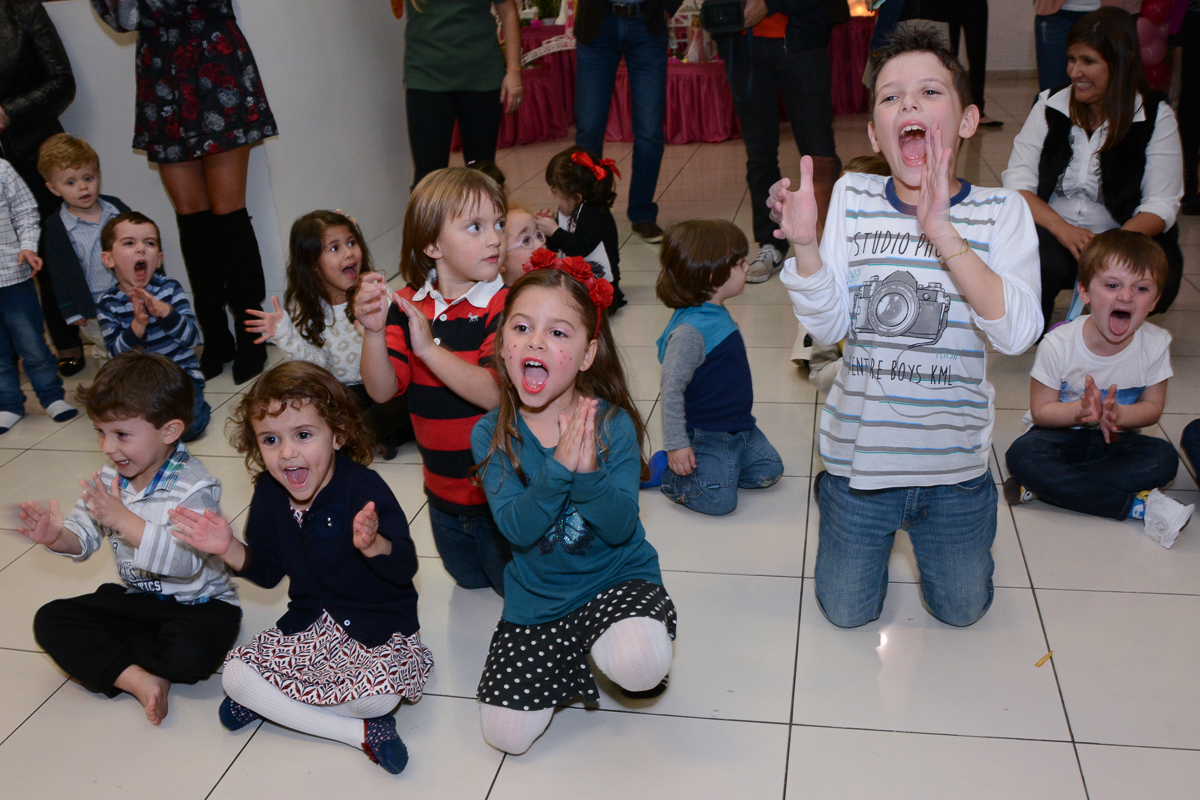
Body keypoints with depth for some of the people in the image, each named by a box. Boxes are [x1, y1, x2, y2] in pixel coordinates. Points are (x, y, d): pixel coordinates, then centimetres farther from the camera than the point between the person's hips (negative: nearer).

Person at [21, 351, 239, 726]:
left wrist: (124, 519, -39)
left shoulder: (194, 488, -22)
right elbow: (84, 537, 3)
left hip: (197, 603, -7)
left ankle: (97, 654, -5)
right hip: (136, 598, 7)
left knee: (191, 652, -36)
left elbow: (186, 560, -34)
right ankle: (137, 678, -21)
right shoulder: (109, 481, 1)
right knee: (50, 621, -7)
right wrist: (57, 537, -22)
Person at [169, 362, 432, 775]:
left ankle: (272, 701, -3)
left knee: (380, 695, -32)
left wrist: (374, 545, -47)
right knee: (234, 676, -12)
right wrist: (228, 549, -10)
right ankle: (360, 731, -13)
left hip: (378, 625, -6)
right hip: (309, 623, 6)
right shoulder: (268, 494, -3)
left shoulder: (362, 487, -23)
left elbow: (404, 568, -25)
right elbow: (267, 571, 8)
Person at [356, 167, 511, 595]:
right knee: (467, 577, 29)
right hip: (443, 490, 5)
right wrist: (374, 331, -30)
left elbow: (495, 394, -33)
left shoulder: (504, 306, -21)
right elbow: (382, 390, -13)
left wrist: (430, 348, -40)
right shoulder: (407, 305, -6)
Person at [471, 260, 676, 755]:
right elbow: (516, 528, -19)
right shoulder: (491, 434, -10)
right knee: (505, 734, -5)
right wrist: (559, 468, -34)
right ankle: (573, 657, 22)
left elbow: (620, 528, -19)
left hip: (617, 578, -2)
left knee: (641, 668, -35)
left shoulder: (612, 425, -15)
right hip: (535, 597, 3)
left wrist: (588, 473, -37)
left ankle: (611, 649, 4)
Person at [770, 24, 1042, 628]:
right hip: (861, 452, 1)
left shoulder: (1000, 211, -10)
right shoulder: (853, 198, -6)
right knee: (847, 613, 19)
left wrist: (942, 232, -33)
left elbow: (1018, 332, -24)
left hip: (953, 463, 0)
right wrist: (804, 244, -27)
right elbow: (829, 328, -10)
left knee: (961, 611, 21)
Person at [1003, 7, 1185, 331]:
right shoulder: (1050, 105, 3)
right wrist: (1064, 230, -20)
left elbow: (1161, 204, -6)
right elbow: (1017, 182, -3)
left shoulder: (1156, 116, -1)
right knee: (1037, 265, -35)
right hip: (1051, 232, 0)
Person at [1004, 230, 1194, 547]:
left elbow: (1152, 408, -3)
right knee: (1023, 456, -33)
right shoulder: (1059, 343, -21)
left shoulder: (1155, 344, -13)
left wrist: (1117, 414, -27)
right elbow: (1041, 411, -14)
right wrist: (1082, 411, -35)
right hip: (1063, 432, -2)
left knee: (1163, 459, -26)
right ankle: (1138, 504, -29)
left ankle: (1045, 487, -29)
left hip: (1114, 440, 2)